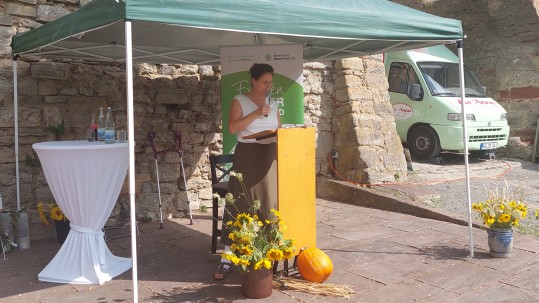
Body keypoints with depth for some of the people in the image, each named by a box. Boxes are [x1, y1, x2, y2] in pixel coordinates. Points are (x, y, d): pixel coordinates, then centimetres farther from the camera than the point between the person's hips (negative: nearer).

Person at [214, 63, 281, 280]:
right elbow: (233, 127, -13)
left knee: (268, 203, 1)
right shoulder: (239, 101, 1)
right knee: (239, 204, -5)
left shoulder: (273, 104, 15)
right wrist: (256, 113, -17)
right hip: (247, 156, -4)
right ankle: (227, 259, -1)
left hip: (269, 157, 5)